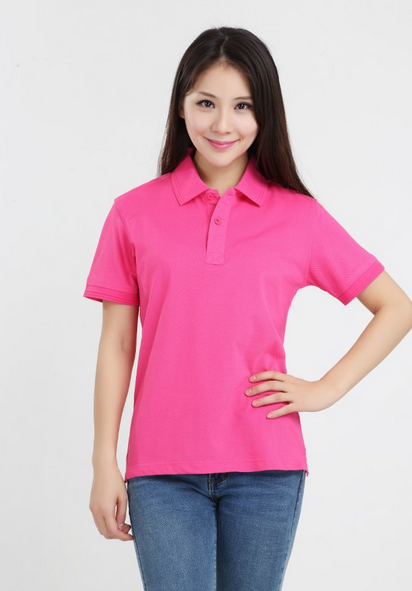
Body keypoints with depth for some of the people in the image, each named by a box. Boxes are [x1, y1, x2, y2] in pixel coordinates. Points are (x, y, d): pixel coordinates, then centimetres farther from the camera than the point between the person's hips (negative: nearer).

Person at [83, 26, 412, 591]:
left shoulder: (298, 216, 2)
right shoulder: (134, 214, 3)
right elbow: (116, 345, 4)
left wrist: (326, 389, 0)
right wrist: (105, 464, 1)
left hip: (266, 466, 1)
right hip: (162, 470, 0)